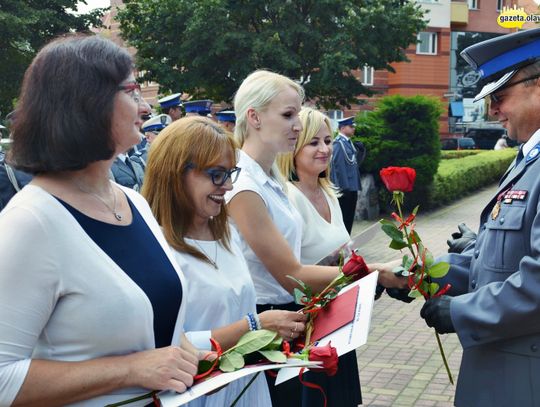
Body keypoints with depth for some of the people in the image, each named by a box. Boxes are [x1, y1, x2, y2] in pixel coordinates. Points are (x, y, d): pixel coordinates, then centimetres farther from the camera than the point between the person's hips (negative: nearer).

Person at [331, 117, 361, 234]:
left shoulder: (348, 142, 14)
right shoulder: (339, 143, -14)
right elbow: (339, 166, -19)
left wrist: (356, 185, 14)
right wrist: (344, 187, -21)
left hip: (352, 187, 9)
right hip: (345, 188, -9)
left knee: (349, 218, 13)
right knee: (344, 219, -2)